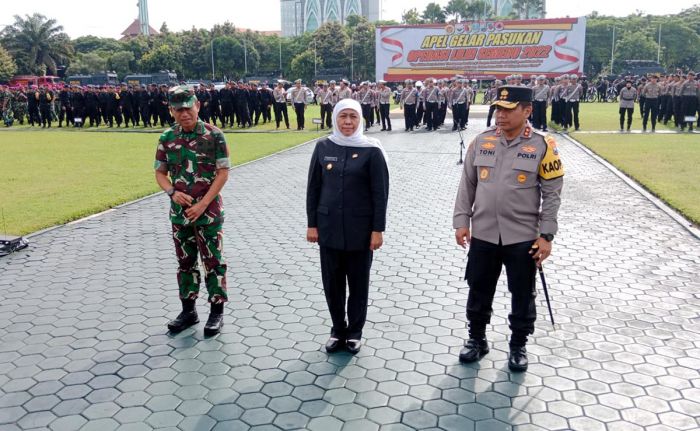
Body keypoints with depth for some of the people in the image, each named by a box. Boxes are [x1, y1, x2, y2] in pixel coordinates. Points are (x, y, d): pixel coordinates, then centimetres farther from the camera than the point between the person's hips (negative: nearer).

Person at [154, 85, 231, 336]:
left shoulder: (214, 135, -8)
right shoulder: (167, 138, 4)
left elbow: (223, 173, -9)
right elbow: (160, 172, 10)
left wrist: (203, 204, -15)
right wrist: (172, 192, -11)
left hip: (208, 211, -4)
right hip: (179, 212, 4)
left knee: (213, 261, 3)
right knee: (185, 262, 14)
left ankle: (217, 311, 15)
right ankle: (188, 310, 27)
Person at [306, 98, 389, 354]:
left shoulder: (371, 150, -7)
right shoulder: (323, 148, 2)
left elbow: (380, 193, -6)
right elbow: (313, 188, 5)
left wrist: (378, 229, -9)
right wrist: (312, 224, 2)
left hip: (360, 229, -2)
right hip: (329, 227, 3)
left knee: (358, 282, 10)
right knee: (332, 282, 10)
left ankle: (355, 332, 27)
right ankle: (338, 329, 29)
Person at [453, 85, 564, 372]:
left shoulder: (543, 146, -7)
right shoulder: (481, 141, 1)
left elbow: (552, 195, -5)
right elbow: (467, 185, 6)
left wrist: (546, 235, -9)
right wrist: (461, 221, 1)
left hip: (523, 237, -2)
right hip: (483, 234, 3)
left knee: (522, 296, 11)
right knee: (479, 292, 14)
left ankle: (518, 346, 31)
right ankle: (477, 339, 34)